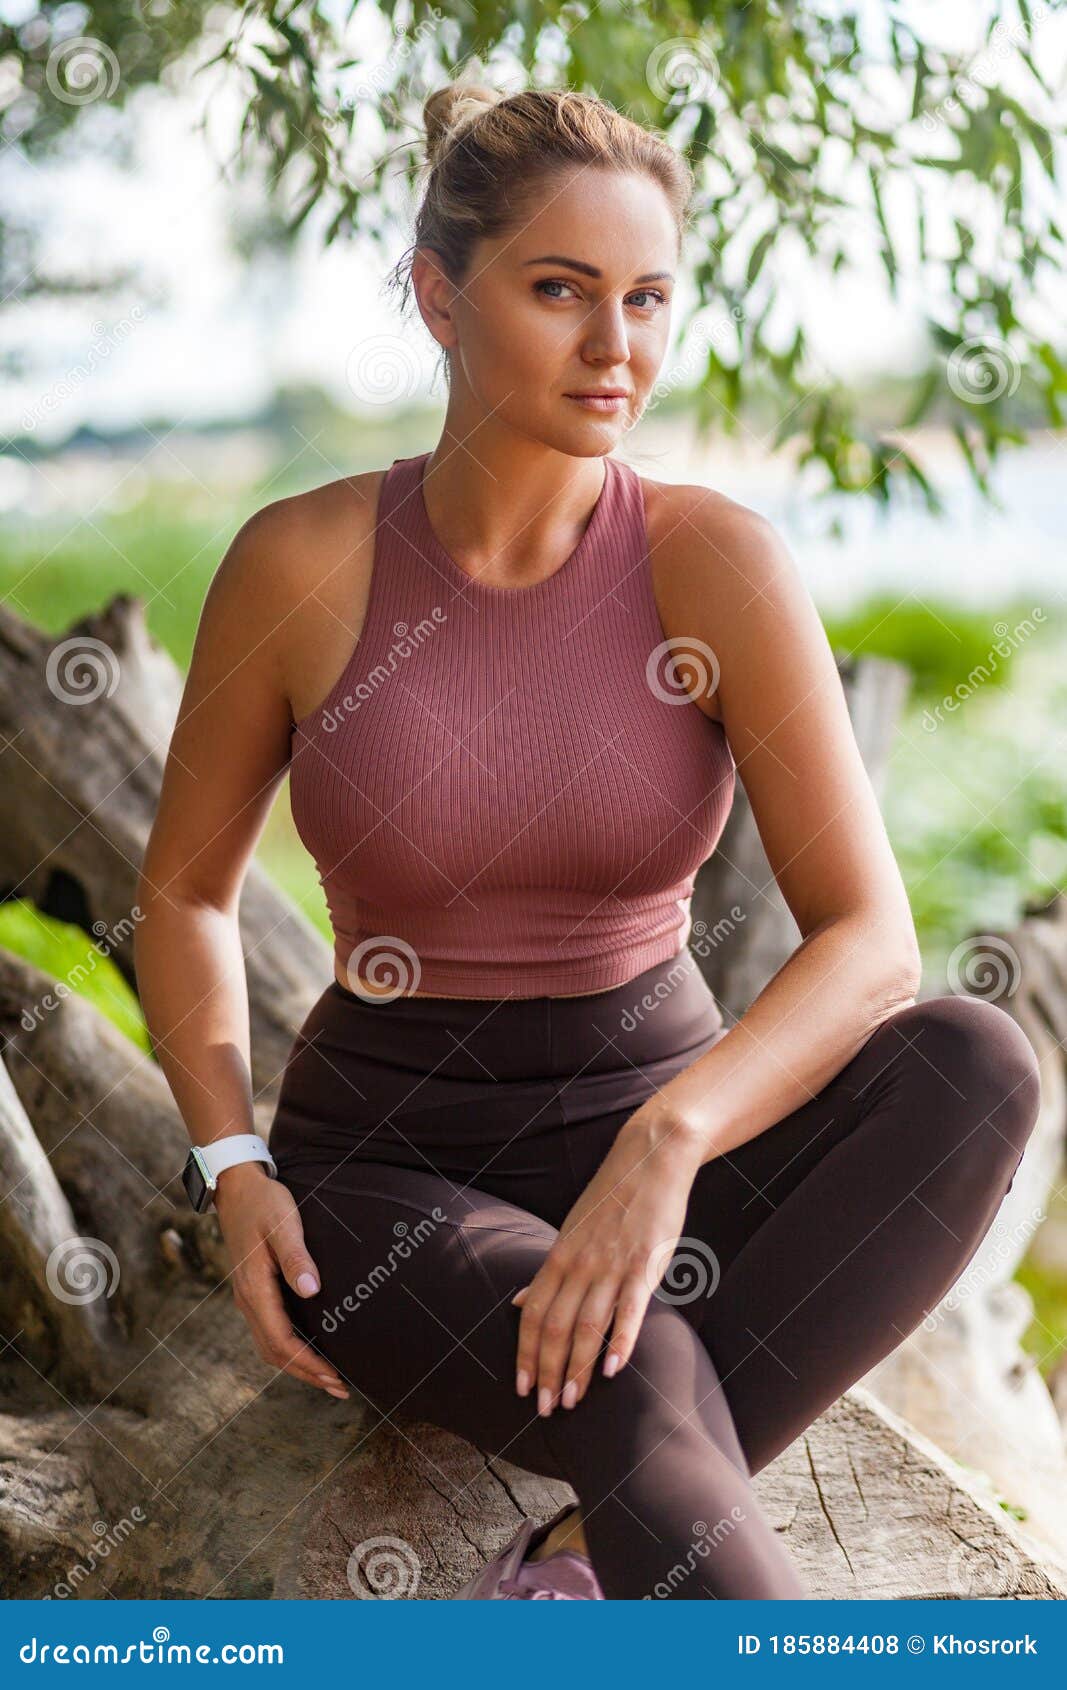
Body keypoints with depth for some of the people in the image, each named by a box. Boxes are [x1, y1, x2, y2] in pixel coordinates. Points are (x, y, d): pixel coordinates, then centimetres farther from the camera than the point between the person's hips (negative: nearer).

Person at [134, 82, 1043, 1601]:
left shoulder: (711, 560, -10)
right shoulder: (304, 563, -10)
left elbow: (871, 939, -17)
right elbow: (187, 892, 4)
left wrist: (668, 1140, -34)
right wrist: (236, 1172, -11)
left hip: (655, 1130, 2)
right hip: (392, 1170, -2)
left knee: (974, 1061, -28)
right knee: (641, 1379, -35)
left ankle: (600, 1559, -24)